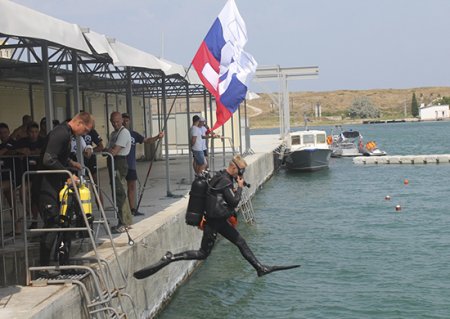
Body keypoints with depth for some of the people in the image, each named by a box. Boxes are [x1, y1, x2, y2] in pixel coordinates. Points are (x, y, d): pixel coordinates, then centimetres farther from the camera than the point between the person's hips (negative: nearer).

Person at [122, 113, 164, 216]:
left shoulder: (133, 134, 11)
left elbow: (146, 141, 8)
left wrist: (157, 137, -5)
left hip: (131, 165, 5)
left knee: (132, 186, 9)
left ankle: (133, 209, 16)